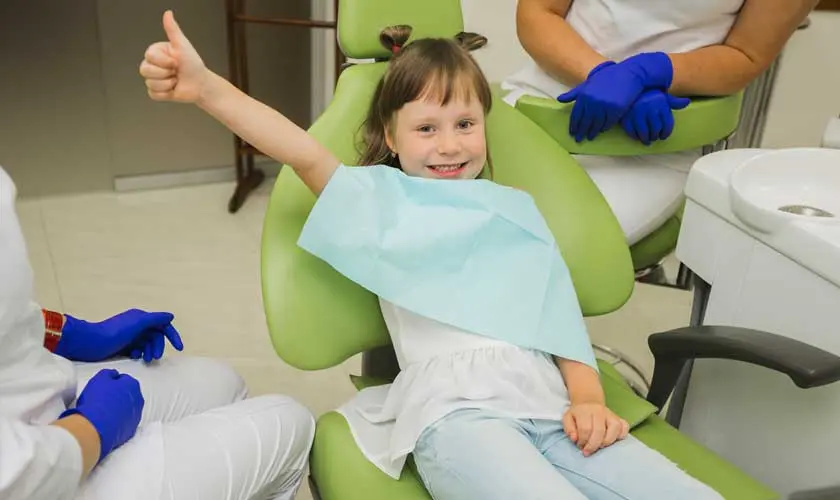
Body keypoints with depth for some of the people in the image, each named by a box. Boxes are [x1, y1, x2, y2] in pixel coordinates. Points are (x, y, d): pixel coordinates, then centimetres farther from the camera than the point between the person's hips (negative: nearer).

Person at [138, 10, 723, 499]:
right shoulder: (383, 197, 14)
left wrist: (588, 399, 1)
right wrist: (205, 87, -19)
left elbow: (560, 309, 17)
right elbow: (303, 153, -4)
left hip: (547, 402, 5)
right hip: (455, 406, -4)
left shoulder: (513, 207, 24)